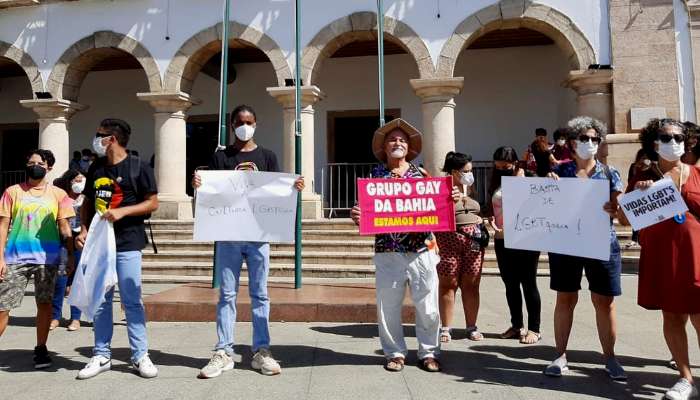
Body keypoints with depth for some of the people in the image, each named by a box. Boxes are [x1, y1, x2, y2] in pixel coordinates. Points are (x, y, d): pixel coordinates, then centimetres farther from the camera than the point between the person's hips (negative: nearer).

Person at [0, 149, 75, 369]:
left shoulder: (58, 194, 6)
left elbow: (64, 227, 6)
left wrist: (71, 256, 1)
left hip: (47, 258, 0)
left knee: (44, 303, 6)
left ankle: (41, 349, 19)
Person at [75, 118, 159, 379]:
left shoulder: (138, 167, -4)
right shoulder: (95, 168, 13)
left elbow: (153, 203, -6)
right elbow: (88, 202, 18)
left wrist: (123, 211, -17)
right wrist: (83, 229, 3)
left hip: (127, 244, -5)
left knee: (132, 301, -2)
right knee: (100, 300, 10)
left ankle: (140, 356, 7)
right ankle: (101, 355, 20)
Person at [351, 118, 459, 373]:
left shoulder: (422, 174, 7)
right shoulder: (375, 176, 5)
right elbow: (366, 210, 4)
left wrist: (453, 199, -8)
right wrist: (356, 215, -17)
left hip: (422, 250, 1)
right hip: (388, 253, 0)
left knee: (428, 306, 6)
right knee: (388, 306, 7)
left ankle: (428, 352, 23)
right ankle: (395, 353, 24)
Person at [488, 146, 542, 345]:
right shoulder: (496, 182, 11)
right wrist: (491, 219, -3)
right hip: (502, 240, 6)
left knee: (528, 284, 3)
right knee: (510, 284, 13)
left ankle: (534, 329, 14)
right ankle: (517, 326, 25)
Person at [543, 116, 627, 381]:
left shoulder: (609, 173, 6)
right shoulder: (560, 171, 5)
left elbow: (619, 209, 3)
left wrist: (612, 210, -19)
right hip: (565, 243, 0)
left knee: (604, 301, 5)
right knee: (565, 299, 6)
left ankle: (609, 357, 19)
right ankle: (561, 355, 16)